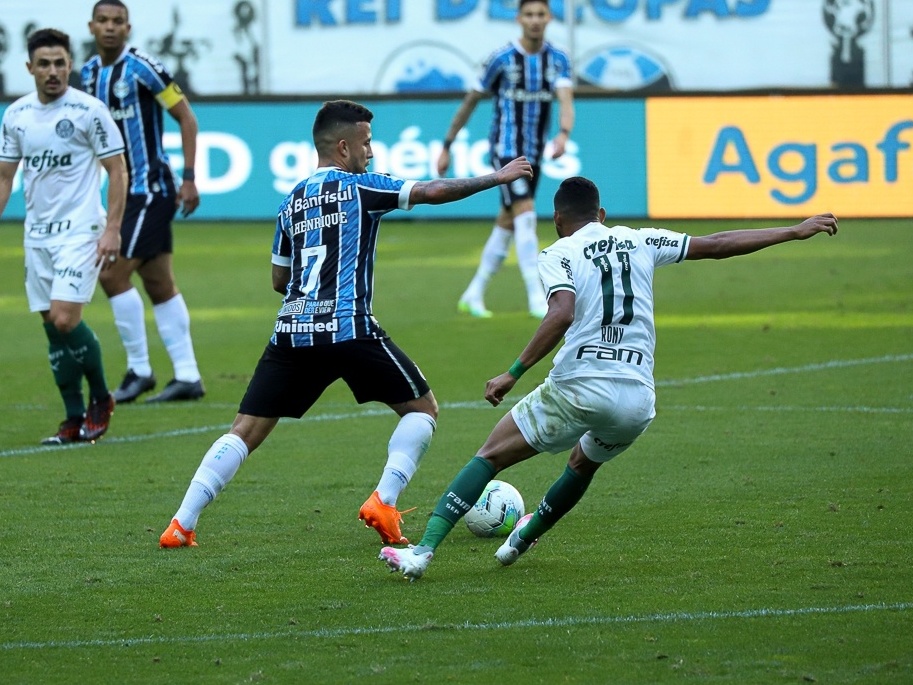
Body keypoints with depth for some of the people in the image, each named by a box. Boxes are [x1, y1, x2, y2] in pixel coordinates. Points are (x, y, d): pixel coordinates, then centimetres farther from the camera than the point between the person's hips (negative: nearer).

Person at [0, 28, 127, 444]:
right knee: (52, 326, 4)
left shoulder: (89, 111, -8)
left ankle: (101, 399, 6)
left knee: (65, 317, -16)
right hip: (37, 234, 5)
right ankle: (74, 421, 11)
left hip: (80, 231, -5)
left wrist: (112, 229, -12)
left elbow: (117, 170, -5)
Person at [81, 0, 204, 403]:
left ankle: (139, 370, -1)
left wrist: (189, 179, -15)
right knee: (159, 285, 9)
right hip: (125, 191, 8)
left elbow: (186, 118, -11)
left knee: (113, 275, -11)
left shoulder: (143, 68, -13)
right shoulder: (89, 73, 10)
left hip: (150, 189, -8)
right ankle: (187, 377, 12)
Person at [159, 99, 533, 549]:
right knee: (422, 410, 12)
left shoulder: (291, 203, 19)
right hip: (349, 330, -5)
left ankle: (181, 525, -5)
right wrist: (497, 178, 8)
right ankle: (383, 502, -5)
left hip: (291, 333, 5)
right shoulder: (358, 186, 3)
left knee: (245, 431, 6)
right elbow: (432, 192, -1)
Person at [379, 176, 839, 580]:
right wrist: (796, 232, 25)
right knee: (584, 462, 35)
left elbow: (562, 314, -17)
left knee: (489, 457, 7)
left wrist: (514, 373, -16)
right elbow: (716, 246, 18)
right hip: (638, 401, 4)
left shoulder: (558, 255, 3)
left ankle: (423, 551, -6)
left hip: (577, 389, -4)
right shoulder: (638, 242, 15)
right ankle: (524, 539, 50)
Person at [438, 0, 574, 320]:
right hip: (505, 148, -5)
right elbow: (469, 102, 0)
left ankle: (474, 295, 23)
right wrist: (447, 146, 3)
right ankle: (537, 299, -20)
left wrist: (563, 134, -35)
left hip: (533, 153, 5)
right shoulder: (502, 59, -9)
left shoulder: (558, 60, 1)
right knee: (525, 216, -18)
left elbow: (566, 101, -14)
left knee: (507, 224, 12)